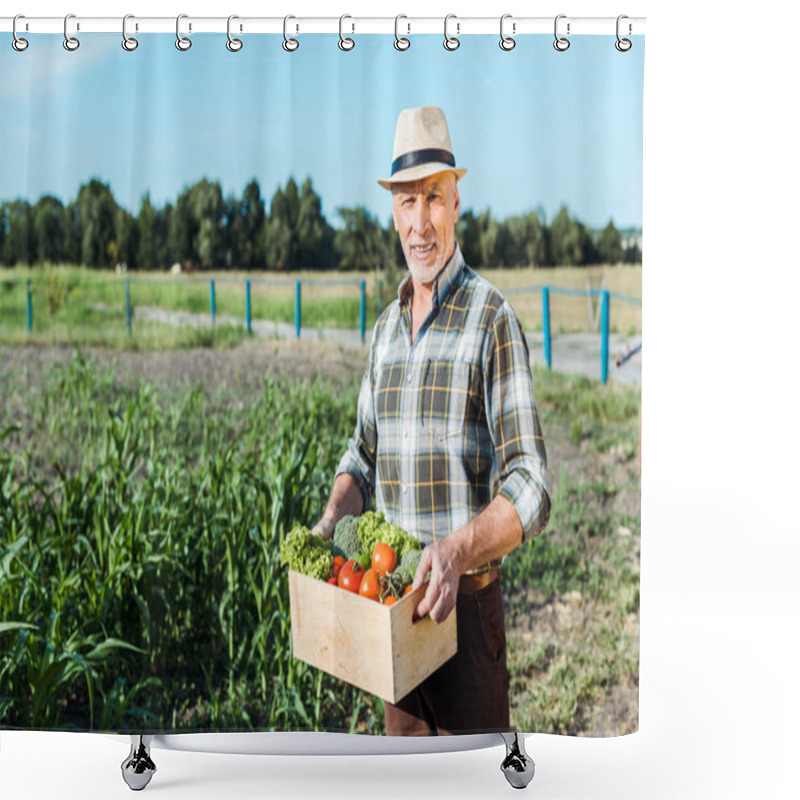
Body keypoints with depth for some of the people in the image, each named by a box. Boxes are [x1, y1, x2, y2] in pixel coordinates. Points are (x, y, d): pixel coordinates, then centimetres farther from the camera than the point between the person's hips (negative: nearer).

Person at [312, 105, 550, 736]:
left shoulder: (493, 319, -13)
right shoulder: (386, 328, 9)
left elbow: (530, 491, -18)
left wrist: (459, 549, -34)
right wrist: (332, 521, -3)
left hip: (467, 598, -6)